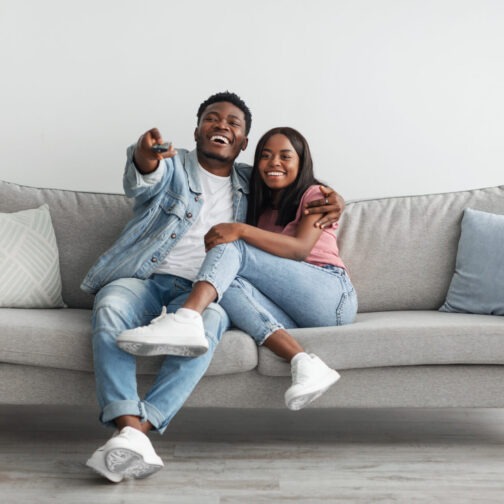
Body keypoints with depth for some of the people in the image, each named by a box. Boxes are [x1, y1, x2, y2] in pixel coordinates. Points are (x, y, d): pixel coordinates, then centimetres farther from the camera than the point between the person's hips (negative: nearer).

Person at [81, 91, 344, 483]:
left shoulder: (249, 182, 21)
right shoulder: (173, 166, 11)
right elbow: (143, 184, -12)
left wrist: (330, 195, 8)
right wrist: (145, 158, -40)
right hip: (142, 279, -1)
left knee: (208, 320, -36)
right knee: (111, 308, -36)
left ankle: (138, 429, -45)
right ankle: (130, 429, -45)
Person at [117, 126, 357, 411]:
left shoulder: (315, 195, 7)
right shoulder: (260, 208, 26)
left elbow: (301, 248, -11)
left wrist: (242, 230, -24)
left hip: (333, 296, -5)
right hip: (291, 309, 5)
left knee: (234, 248, -20)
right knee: (227, 284, -25)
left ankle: (186, 321, -49)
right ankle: (304, 363, -41)